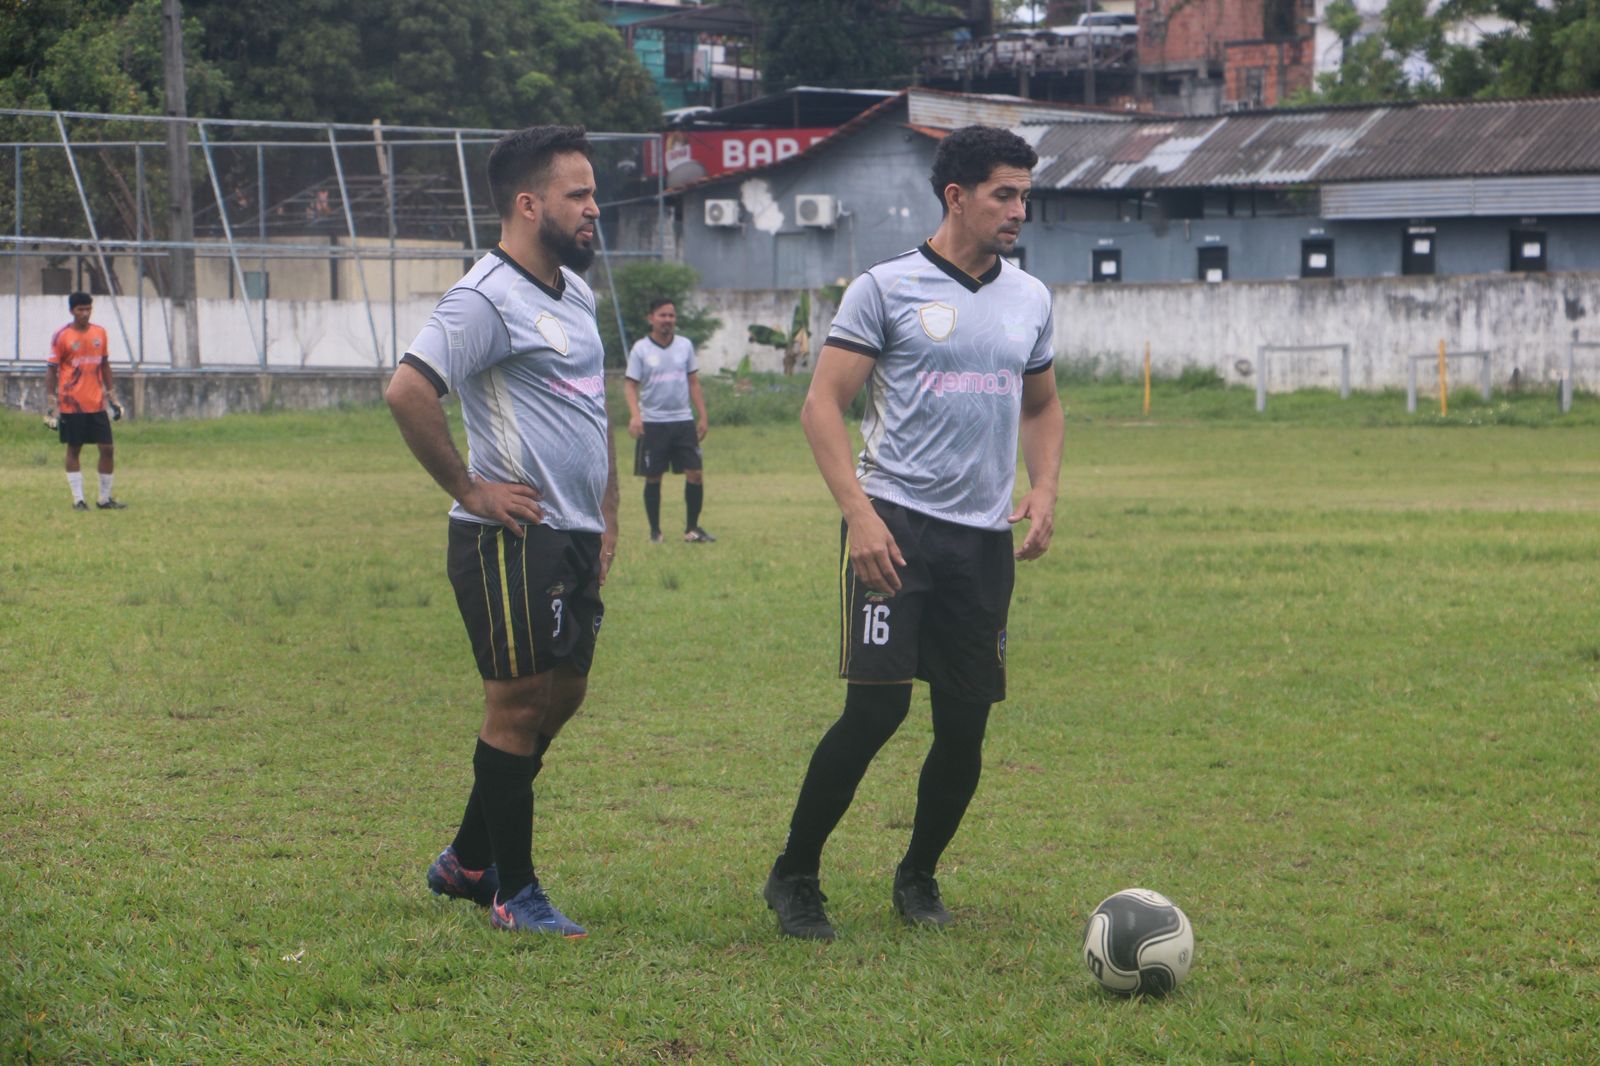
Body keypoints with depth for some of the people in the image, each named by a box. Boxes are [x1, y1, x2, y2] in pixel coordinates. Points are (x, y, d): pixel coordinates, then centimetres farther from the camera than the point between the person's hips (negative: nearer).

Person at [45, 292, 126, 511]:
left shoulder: (100, 333, 8)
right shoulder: (62, 336, -6)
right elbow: (51, 370, -5)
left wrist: (113, 398, 14)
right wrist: (50, 406, -10)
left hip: (97, 403, 4)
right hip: (71, 405, -4)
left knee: (108, 448, 1)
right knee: (73, 449, 3)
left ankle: (105, 498, 12)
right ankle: (78, 499, 8)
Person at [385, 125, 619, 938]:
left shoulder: (575, 292, 16)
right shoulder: (487, 300, -15)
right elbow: (407, 392, -25)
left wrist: (608, 513, 21)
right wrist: (468, 489, -18)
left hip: (574, 536, 9)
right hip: (513, 540, -9)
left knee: (561, 696, 15)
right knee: (520, 707, -3)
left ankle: (468, 863, 28)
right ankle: (512, 893, 7)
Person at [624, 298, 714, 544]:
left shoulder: (685, 345, 7)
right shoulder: (641, 349, -3)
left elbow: (693, 382, 12)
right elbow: (630, 384, -6)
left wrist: (702, 416, 7)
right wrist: (635, 415, -21)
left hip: (683, 421, 3)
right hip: (652, 423, -3)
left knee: (695, 473, -4)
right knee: (653, 478, 2)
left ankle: (692, 529, 8)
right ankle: (655, 531, 13)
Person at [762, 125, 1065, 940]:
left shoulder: (1030, 300, 14)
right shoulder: (887, 289, -3)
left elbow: (1041, 406, 27)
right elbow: (823, 404, -5)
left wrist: (1043, 491, 9)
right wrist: (858, 512, -17)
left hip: (984, 536, 5)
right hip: (896, 523, -5)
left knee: (966, 723, 3)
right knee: (877, 706, -14)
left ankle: (918, 879, 23)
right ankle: (794, 877, 1)